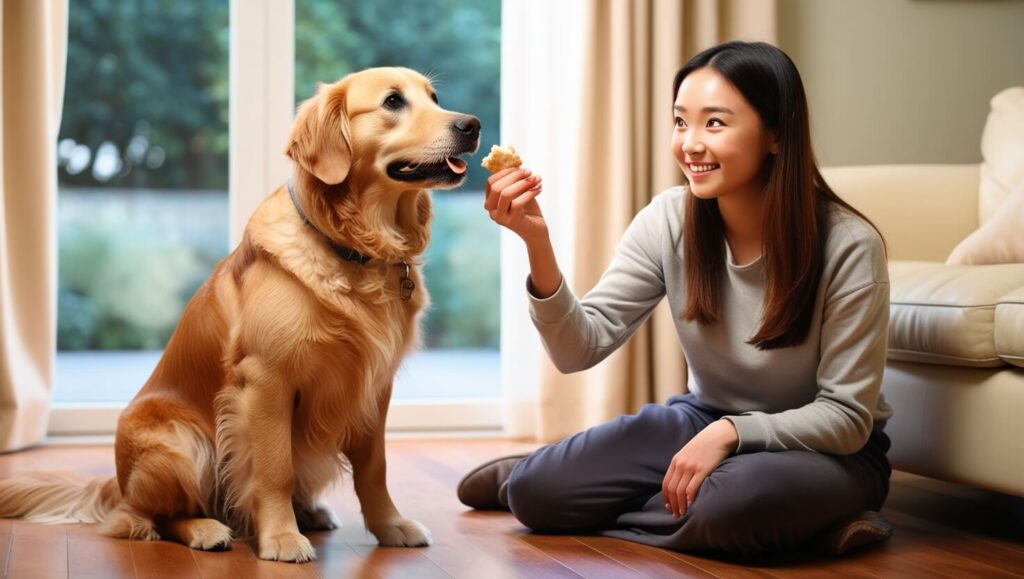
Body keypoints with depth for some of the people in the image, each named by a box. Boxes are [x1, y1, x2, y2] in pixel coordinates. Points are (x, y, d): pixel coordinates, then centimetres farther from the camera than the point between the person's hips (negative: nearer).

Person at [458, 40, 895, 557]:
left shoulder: (849, 245, -23)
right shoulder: (668, 221, -12)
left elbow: (847, 417, -17)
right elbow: (581, 348, -15)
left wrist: (731, 433, -30)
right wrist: (537, 242, -30)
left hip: (826, 449, -3)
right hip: (705, 421, 3)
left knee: (739, 500, -37)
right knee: (536, 492, -14)